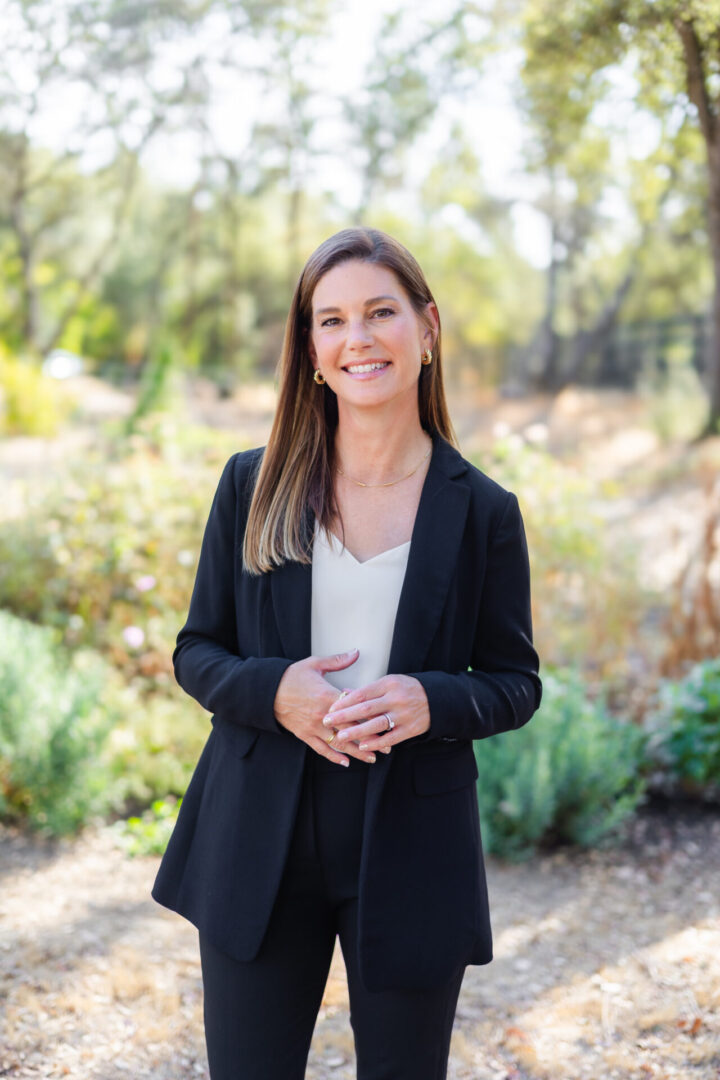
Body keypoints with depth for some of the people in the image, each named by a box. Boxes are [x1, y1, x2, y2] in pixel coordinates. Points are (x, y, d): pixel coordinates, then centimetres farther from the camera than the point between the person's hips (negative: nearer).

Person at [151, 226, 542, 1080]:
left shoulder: (482, 511, -2)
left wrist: (430, 702, -18)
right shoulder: (252, 486, 2)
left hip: (411, 853, -1)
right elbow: (196, 650, 6)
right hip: (261, 846, 1)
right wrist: (272, 691, -16)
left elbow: (516, 682, 4)